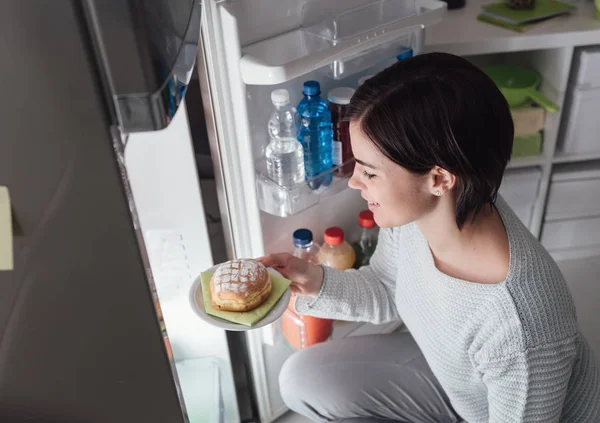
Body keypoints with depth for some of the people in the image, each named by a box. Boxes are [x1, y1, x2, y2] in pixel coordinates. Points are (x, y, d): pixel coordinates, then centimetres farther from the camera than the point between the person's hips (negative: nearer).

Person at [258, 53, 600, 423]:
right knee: (304, 380, 1)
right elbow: (386, 292, -3)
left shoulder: (520, 330, -41)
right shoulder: (411, 211, -23)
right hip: (448, 373, 5)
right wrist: (316, 282, -21)